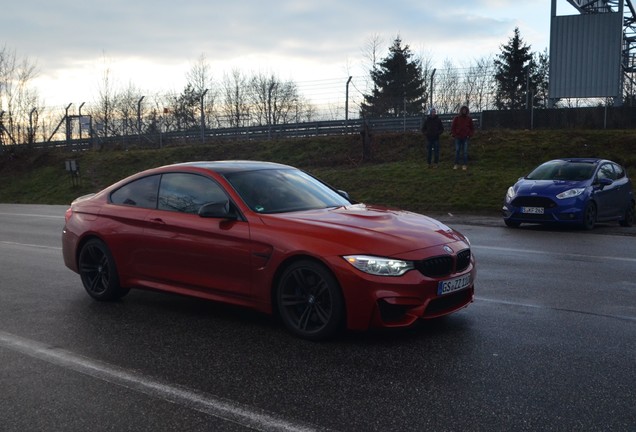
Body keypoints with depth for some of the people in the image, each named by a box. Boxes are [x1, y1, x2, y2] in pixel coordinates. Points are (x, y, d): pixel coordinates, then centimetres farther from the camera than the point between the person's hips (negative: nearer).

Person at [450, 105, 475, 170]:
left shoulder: (469, 119, 4)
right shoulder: (456, 118, 1)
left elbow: (472, 128, 11)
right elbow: (452, 127, 3)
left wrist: (469, 135, 0)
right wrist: (454, 135, -5)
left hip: (465, 138, 0)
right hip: (458, 138, 0)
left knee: (465, 152, 0)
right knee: (457, 151, 3)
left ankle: (464, 165, 4)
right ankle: (456, 164, 9)